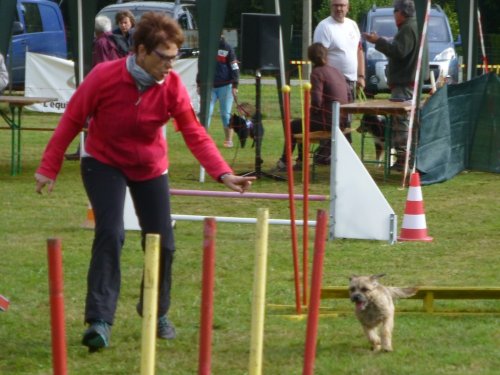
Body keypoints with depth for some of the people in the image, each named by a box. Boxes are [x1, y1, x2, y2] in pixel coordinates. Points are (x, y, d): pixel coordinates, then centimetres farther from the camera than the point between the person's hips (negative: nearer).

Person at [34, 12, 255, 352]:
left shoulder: (172, 86, -18)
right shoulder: (104, 77, -24)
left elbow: (195, 133, -19)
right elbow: (72, 121, -13)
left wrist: (223, 173, -31)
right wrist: (49, 168, -10)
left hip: (150, 167, 3)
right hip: (104, 163, -3)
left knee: (162, 243, 3)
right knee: (111, 233, -23)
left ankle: (157, 312, 30)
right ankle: (100, 321, -24)